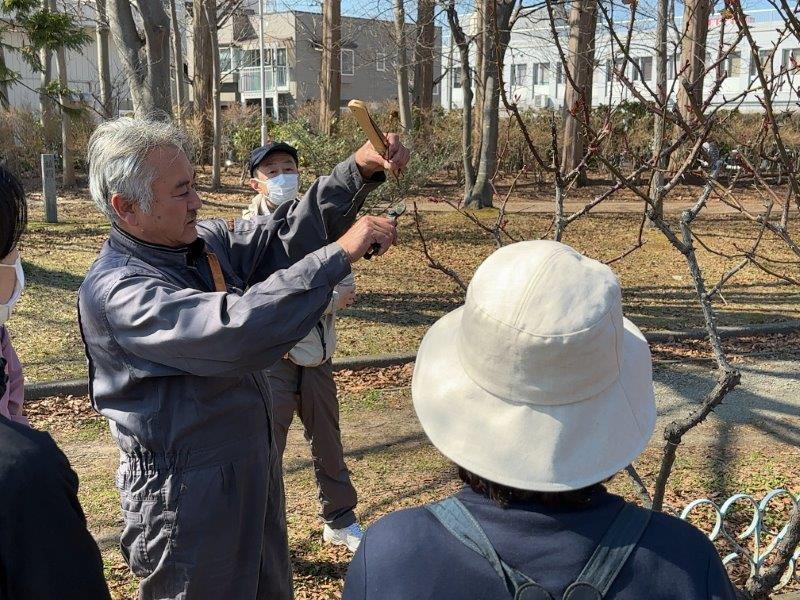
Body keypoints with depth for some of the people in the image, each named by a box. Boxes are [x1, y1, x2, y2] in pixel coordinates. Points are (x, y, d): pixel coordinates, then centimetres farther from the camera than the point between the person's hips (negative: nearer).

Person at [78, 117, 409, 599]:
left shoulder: (204, 242, -2)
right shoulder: (116, 292, -26)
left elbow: (286, 236, -1)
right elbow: (237, 330, -39)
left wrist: (359, 171, -16)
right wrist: (340, 253, -35)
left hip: (254, 467, 8)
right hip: (187, 499, -8)